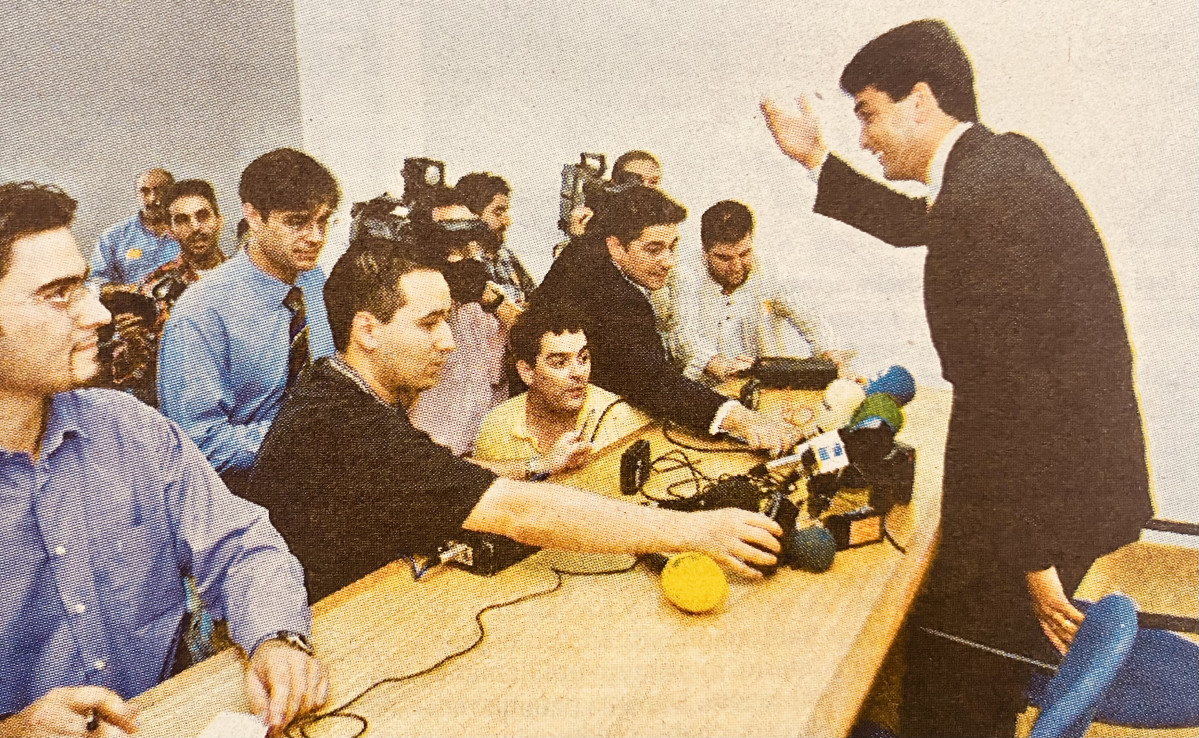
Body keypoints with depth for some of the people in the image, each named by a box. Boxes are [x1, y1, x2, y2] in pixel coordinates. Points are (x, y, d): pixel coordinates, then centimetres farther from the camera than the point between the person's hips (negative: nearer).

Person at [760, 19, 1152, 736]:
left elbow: (1013, 388, -27)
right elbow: (919, 226, 25)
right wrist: (817, 159, 22)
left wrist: (1033, 558, -20)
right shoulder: (1004, 157, 7)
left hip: (1047, 488, -10)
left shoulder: (981, 201, -25)